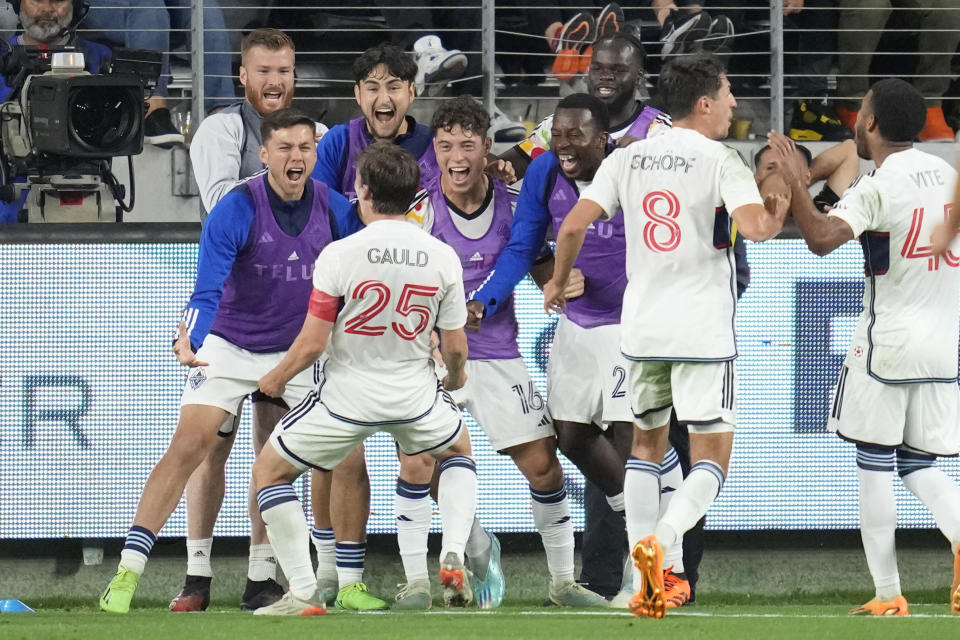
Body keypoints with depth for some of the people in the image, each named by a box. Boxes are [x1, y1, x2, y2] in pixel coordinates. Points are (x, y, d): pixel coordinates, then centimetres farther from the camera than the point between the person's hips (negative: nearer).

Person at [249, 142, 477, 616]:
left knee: (269, 470, 17)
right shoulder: (442, 257, -7)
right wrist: (455, 378, 25)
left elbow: (311, 344, -15)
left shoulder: (339, 256, -17)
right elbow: (455, 349, 1)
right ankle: (453, 557, 13)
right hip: (416, 395, 3)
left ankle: (303, 593, 8)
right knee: (458, 451, 34)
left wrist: (276, 378, 6)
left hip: (348, 396, -3)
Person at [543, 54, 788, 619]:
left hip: (642, 328, 5)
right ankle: (661, 540, -26)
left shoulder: (628, 159, 6)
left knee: (647, 447, 19)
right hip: (703, 330, -5)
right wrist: (779, 214, -1)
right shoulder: (721, 161, -8)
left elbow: (574, 225, 0)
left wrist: (559, 281, 17)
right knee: (711, 461, 1)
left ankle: (646, 586, 12)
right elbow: (755, 227, -23)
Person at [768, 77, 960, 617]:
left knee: (875, 465, 3)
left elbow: (821, 237, -28)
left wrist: (796, 182, -18)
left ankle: (889, 596, 0)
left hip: (887, 344, -6)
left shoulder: (879, 187, -13)